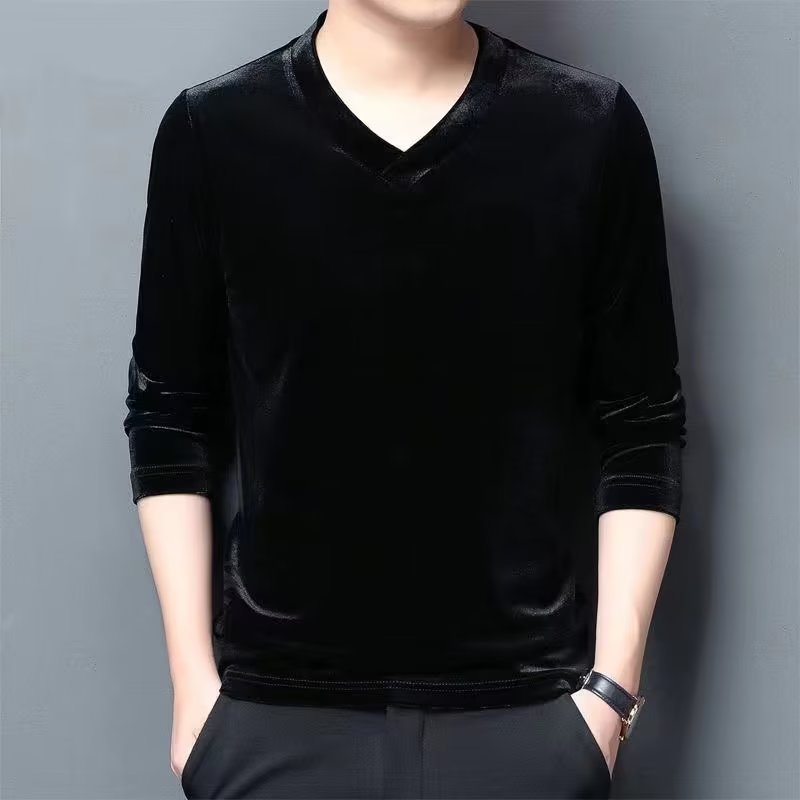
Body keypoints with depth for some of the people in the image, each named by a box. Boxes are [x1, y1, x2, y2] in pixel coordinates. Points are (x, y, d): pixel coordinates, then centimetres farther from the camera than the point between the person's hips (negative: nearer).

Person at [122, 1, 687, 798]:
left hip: (523, 701, 0)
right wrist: (192, 673, 1)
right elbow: (170, 419, 3)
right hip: (278, 705, 0)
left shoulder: (591, 129, -3)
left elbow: (643, 428, 1)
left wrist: (613, 680, -2)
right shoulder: (213, 132, -3)